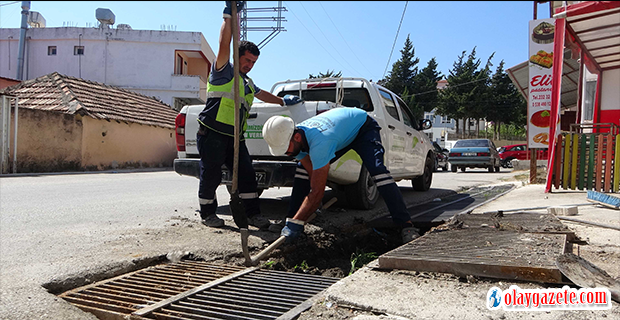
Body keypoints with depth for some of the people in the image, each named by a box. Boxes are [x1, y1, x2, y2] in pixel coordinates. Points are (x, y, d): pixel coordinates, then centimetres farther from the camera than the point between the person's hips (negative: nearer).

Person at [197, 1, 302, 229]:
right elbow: (224, 45, -15)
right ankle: (207, 214, 17)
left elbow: (262, 94, 41)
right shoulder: (224, 71, 0)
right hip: (212, 135, -7)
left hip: (234, 137, 7)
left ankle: (253, 214, 8)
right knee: (211, 176, 0)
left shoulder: (248, 83, 23)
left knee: (246, 174, 2)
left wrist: (282, 101, 48)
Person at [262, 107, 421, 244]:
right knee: (303, 168, -3)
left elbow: (317, 192, -42)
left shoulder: (319, 143, -46)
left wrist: (297, 223, -40)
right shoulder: (295, 138, -22)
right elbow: (312, 174, -15)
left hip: (363, 125, -7)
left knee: (378, 171, -31)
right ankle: (290, 220, 4)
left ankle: (406, 225, -25)